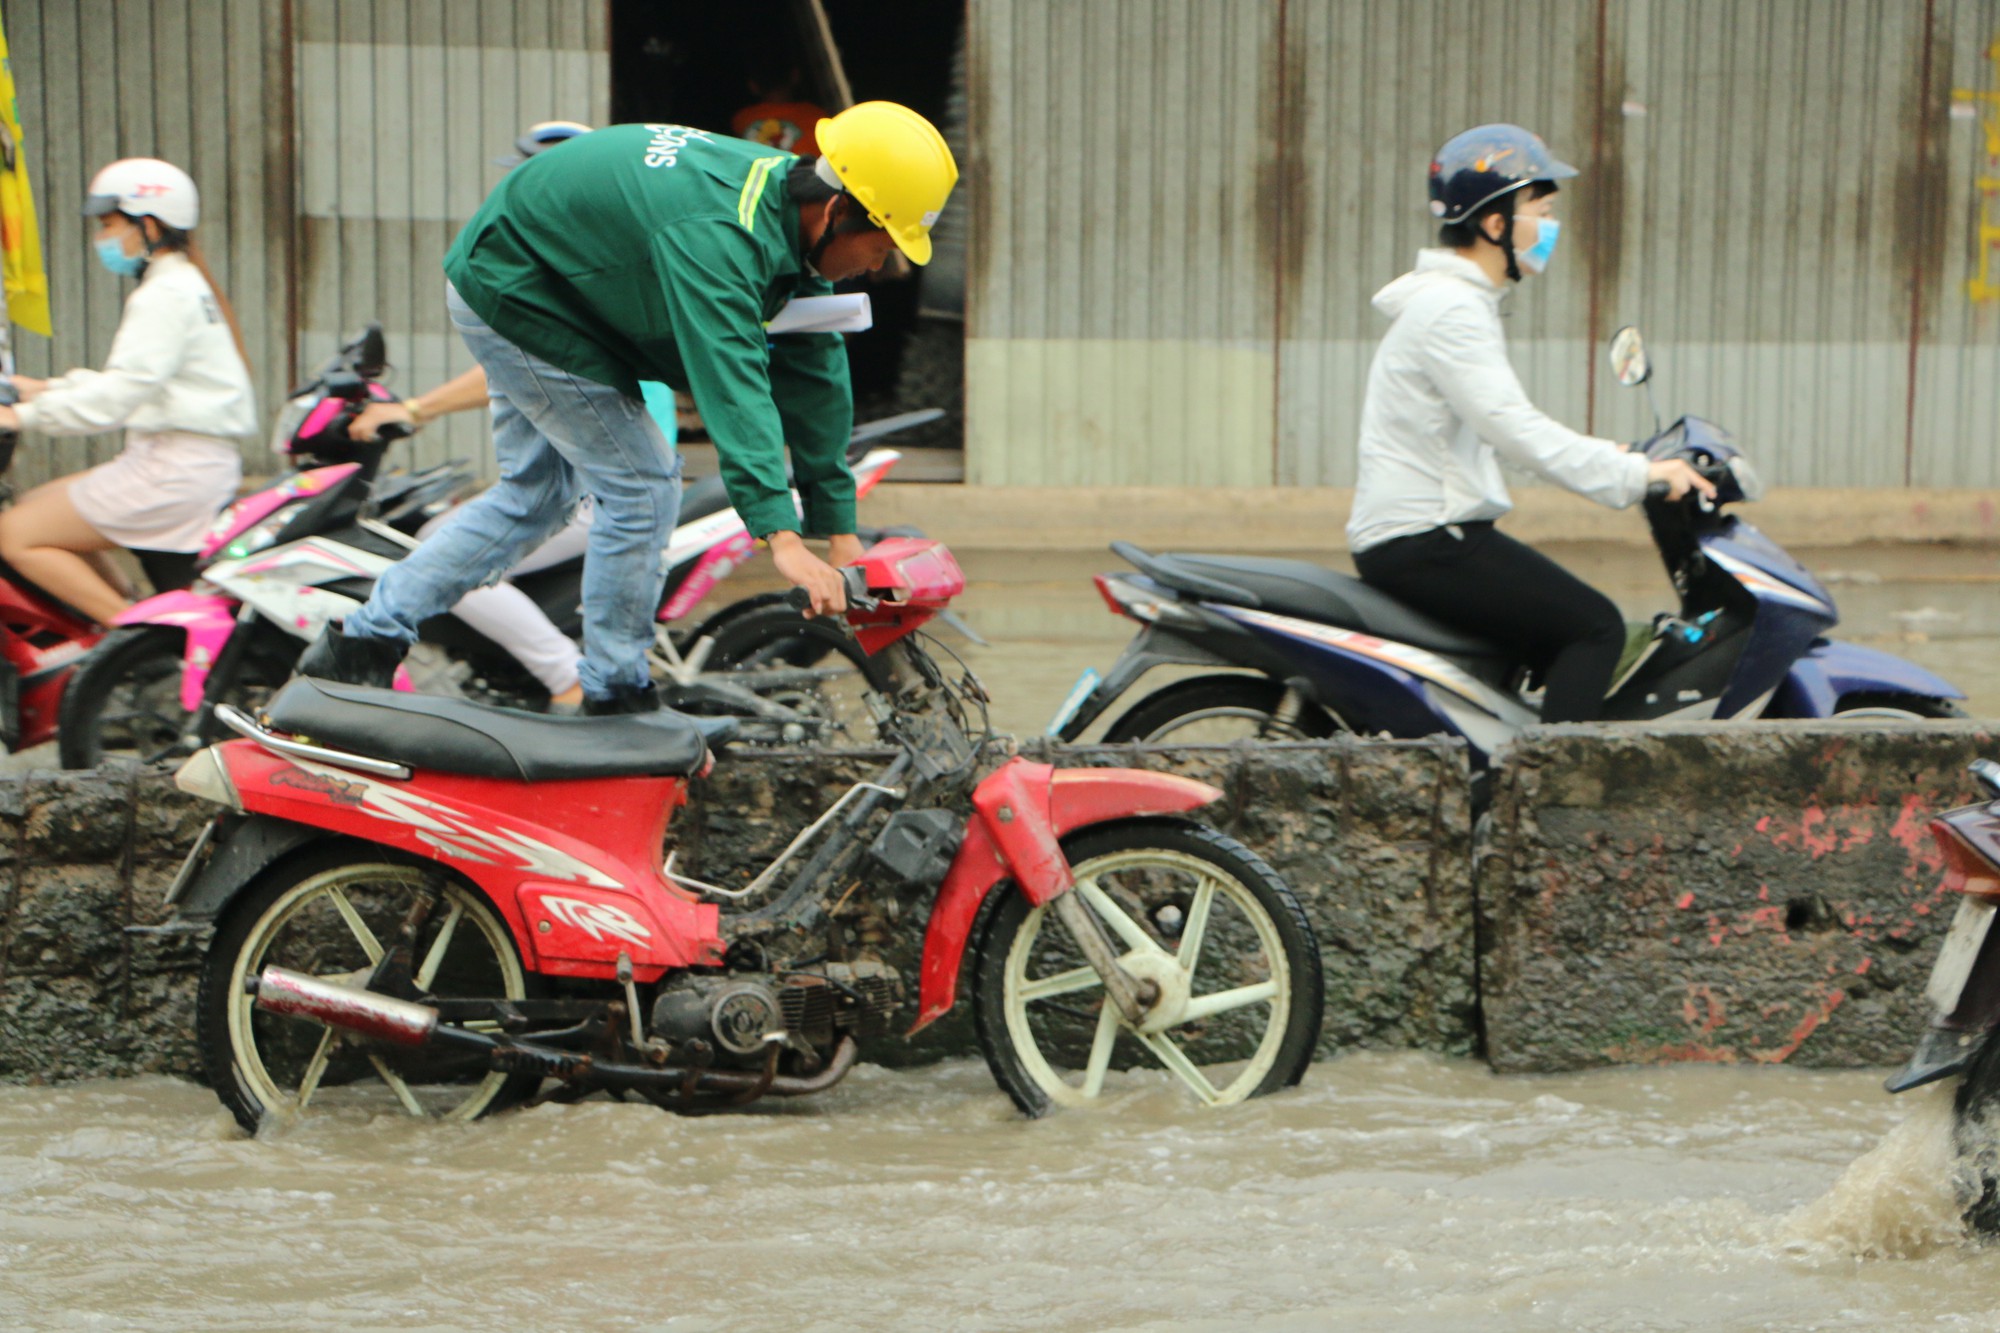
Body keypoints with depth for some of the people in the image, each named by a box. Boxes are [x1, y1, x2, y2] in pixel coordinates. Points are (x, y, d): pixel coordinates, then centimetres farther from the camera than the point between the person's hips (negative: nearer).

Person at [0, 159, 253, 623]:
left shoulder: (165, 296, -15)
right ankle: (127, 603, 11)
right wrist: (50, 388, 17)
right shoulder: (186, 284, 17)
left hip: (175, 471, -11)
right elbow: (126, 377, 24)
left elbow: (119, 394, -23)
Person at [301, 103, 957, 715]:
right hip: (514, 296, -10)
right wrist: (782, 538, -53)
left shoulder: (788, 198, -4)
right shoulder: (716, 235, -34)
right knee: (642, 488, -8)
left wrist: (838, 527, -1)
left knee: (535, 492, 18)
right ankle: (616, 697, 4)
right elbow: (731, 381, -45)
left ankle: (366, 636, 21)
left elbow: (816, 371, 0)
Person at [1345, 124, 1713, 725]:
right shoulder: (1451, 309, -15)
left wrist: (1604, 454, 17)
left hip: (1417, 538, 11)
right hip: (1422, 540, -11)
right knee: (1594, 627, -13)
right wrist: (1633, 474, -24)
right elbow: (1511, 427, -25)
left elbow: (1496, 427, 24)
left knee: (1572, 636, 17)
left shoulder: (1453, 299, 18)